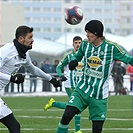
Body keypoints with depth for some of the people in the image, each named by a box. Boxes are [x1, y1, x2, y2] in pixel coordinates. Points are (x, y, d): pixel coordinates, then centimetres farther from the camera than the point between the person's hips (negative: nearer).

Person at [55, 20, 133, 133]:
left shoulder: (111, 47, -9)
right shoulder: (85, 44, 2)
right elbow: (78, 56, 19)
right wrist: (74, 62, -3)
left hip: (99, 96, -2)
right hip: (82, 89, 2)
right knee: (67, 115, -18)